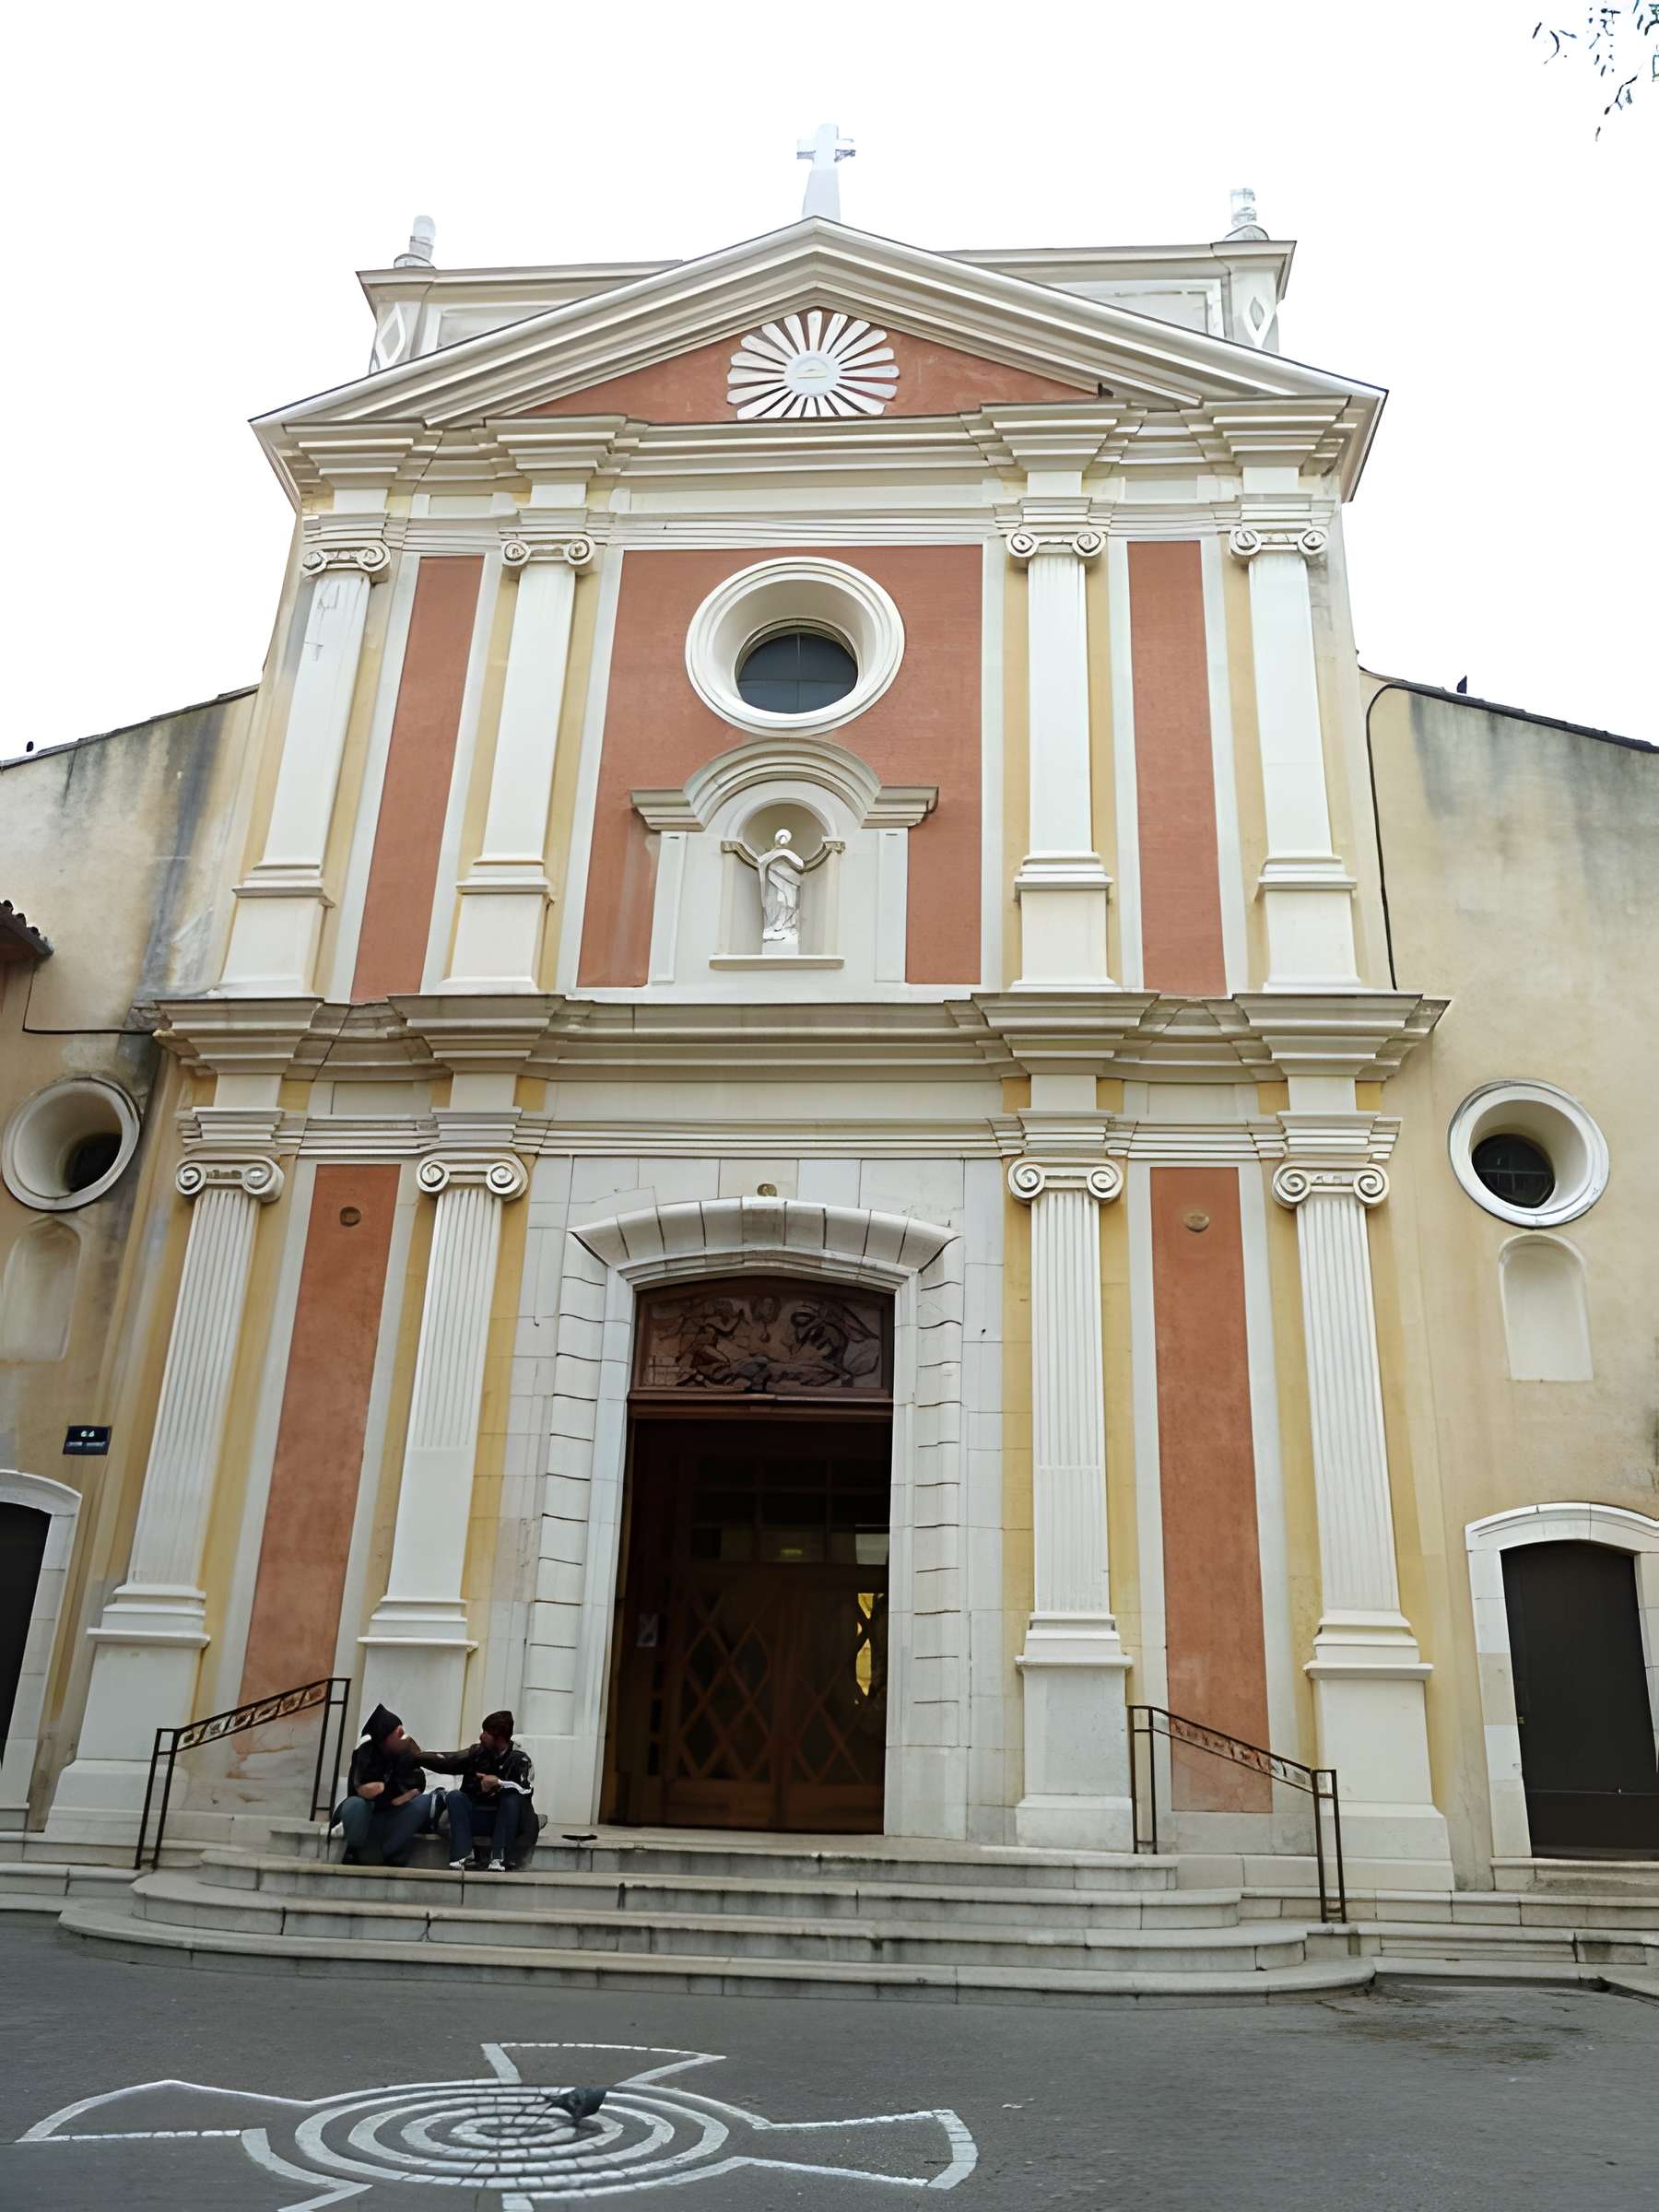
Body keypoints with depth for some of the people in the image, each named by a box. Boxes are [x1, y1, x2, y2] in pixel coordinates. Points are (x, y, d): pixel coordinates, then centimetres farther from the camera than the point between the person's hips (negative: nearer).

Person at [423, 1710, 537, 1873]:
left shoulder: (519, 1758, -12)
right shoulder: (478, 1752, -2)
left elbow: (527, 1789, -28)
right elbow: (448, 1761, -4)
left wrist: (499, 1783, -37)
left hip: (504, 1819, -3)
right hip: (476, 1818, 3)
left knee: (513, 1798, -31)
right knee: (455, 1796, -20)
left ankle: (499, 1859, -34)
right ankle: (463, 1856, -29)